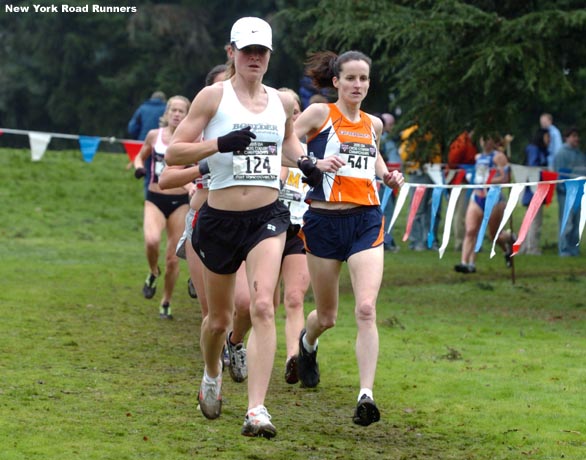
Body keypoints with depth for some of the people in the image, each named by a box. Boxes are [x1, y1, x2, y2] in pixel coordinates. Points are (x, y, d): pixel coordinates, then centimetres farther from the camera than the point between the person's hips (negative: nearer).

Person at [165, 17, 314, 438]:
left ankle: (257, 410, -20)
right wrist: (220, 144, -21)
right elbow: (174, 153, -8)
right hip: (220, 219, -1)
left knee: (262, 307, -18)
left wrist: (305, 162, 11)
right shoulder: (214, 96, -4)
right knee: (219, 319, 12)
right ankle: (212, 375, 45)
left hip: (268, 217, 1)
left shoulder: (282, 101, 8)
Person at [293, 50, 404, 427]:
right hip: (324, 221, -2)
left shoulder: (373, 124, 12)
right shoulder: (318, 114, -2)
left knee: (366, 309, -17)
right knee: (327, 317, 11)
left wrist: (388, 176, 13)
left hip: (366, 221, 2)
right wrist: (315, 162, -21)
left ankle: (366, 395, -20)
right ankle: (307, 343, 48)